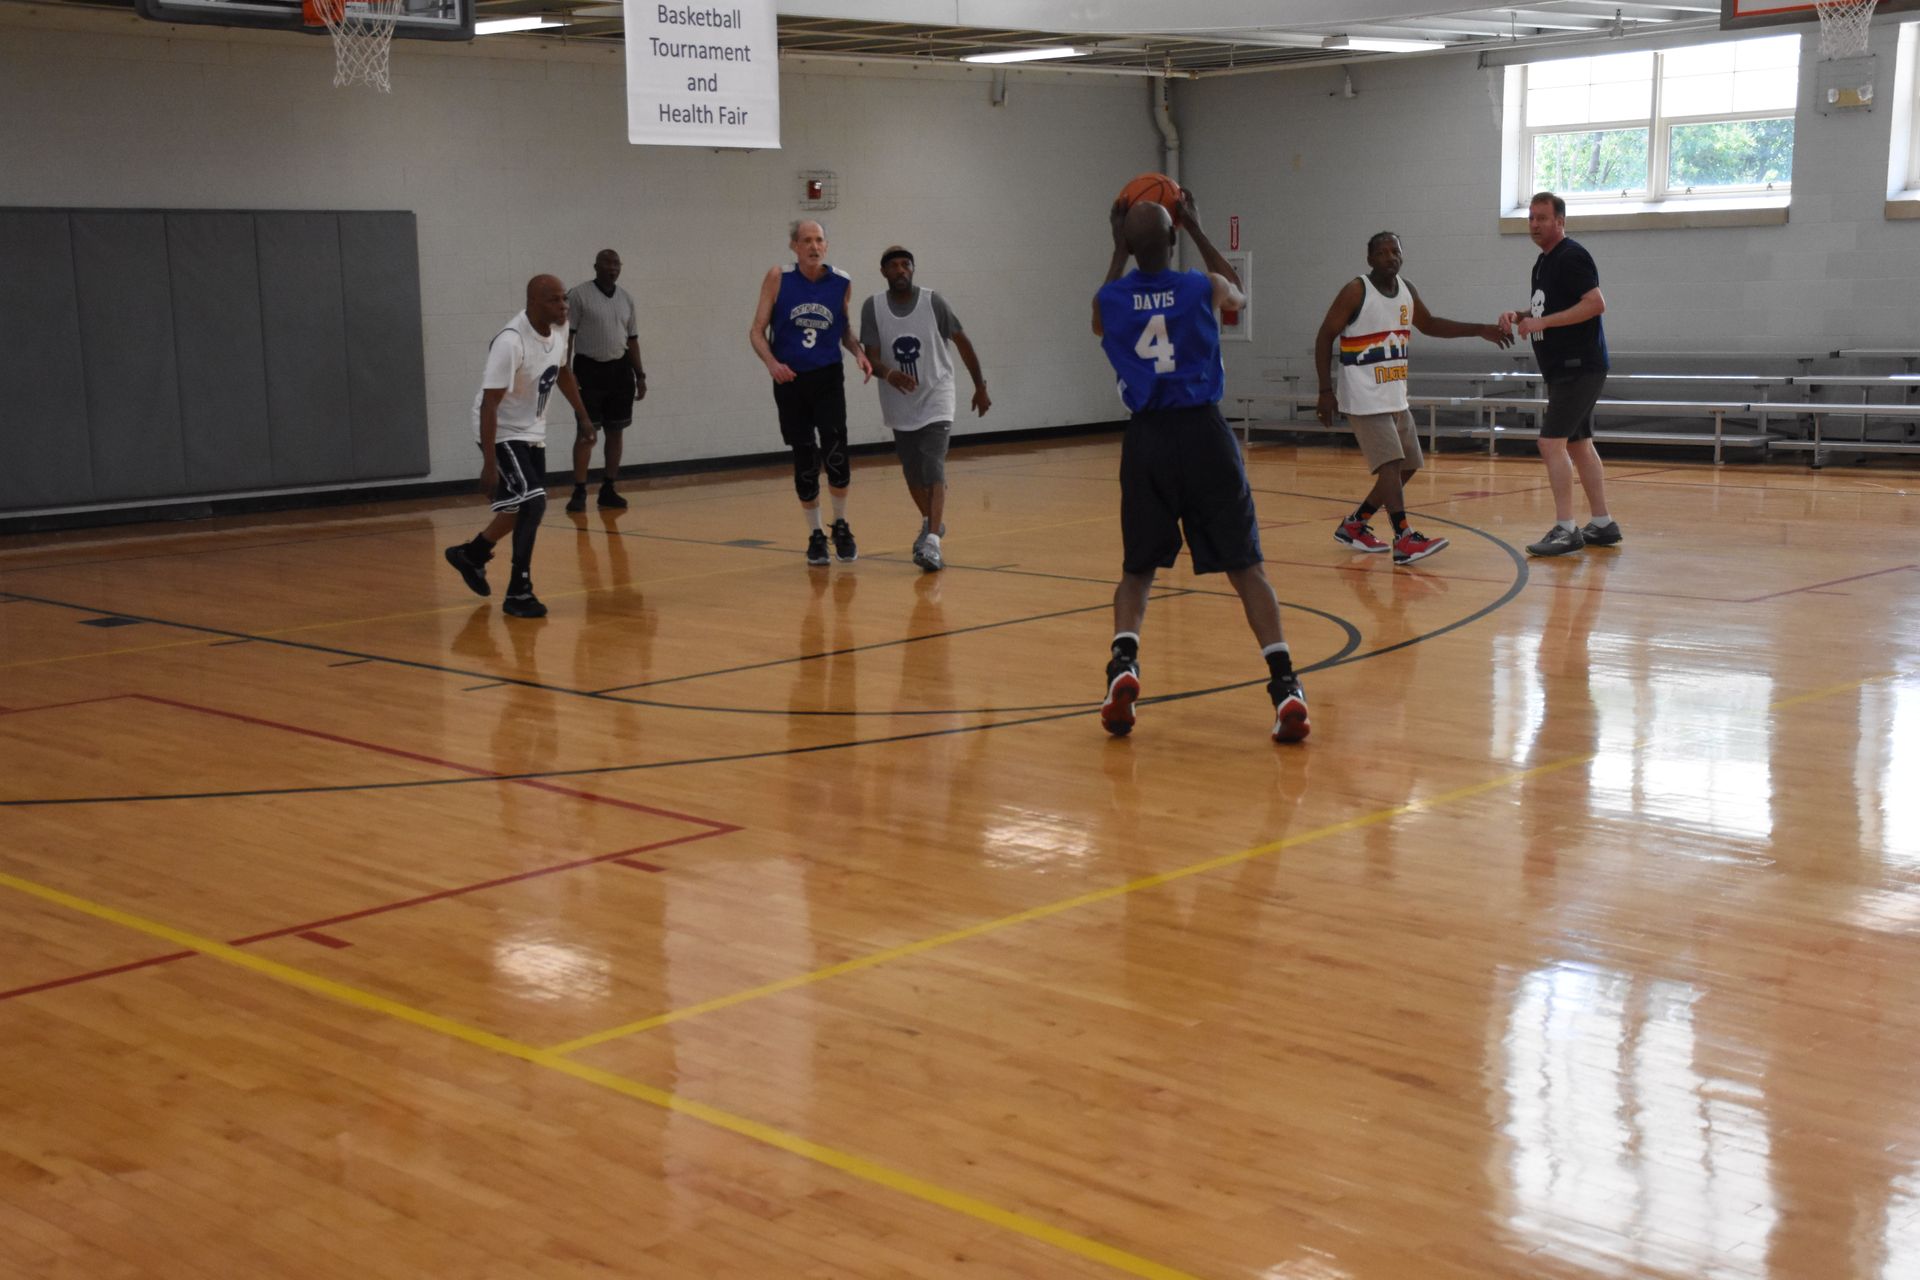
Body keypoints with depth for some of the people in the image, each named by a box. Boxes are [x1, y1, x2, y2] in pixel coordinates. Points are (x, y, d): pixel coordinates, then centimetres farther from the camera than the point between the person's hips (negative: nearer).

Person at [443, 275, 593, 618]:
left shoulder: (558, 330, -5)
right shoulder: (510, 342, -30)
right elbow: (489, 403, -30)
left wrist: (582, 416, 19)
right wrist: (489, 463, -33)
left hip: (532, 431, 9)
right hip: (503, 432, -9)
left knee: (522, 506, 19)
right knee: (533, 502, -20)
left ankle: (471, 554, 43)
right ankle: (518, 592, -10)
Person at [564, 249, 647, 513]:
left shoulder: (626, 298, 10)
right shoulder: (579, 294, -7)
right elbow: (567, 334, -7)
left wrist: (640, 375, 11)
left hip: (620, 369, 5)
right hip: (589, 369, -5)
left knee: (616, 431, 8)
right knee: (586, 432, -5)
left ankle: (609, 489, 17)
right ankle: (579, 492, 0)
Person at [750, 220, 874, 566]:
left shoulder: (842, 282, -1)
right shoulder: (778, 278, -6)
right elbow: (758, 331, -4)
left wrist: (859, 352, -5)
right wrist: (771, 362, -21)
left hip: (828, 378, 0)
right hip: (790, 381, 0)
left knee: (835, 453, -14)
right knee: (804, 461, 5)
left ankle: (841, 527, 8)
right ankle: (815, 535, 21)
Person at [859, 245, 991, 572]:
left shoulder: (933, 302, -9)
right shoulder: (872, 307, -6)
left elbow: (962, 342, 1)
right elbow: (871, 356, -12)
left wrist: (980, 386, 3)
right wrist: (888, 374, -34)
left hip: (936, 402, -3)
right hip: (900, 405, 3)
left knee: (934, 470, -17)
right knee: (912, 473, 15)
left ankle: (932, 542, -25)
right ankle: (931, 523, 39)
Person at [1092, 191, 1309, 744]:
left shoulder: (1108, 302, 1)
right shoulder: (1204, 288, -2)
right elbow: (1239, 294, 25)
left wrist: (1118, 249, 30)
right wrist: (1197, 230, 29)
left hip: (1146, 439, 1)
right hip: (1203, 433, -1)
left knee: (1137, 569, 16)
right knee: (1245, 567, 3)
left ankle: (1123, 665, -9)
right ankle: (1285, 686, -9)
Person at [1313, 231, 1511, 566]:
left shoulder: (1407, 290, 8)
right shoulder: (1356, 292, -12)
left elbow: (1429, 324, 24)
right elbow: (1325, 337, -10)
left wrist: (1480, 331, 17)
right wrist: (1326, 391, -16)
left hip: (1396, 398, 8)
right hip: (1365, 398, -8)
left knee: (1408, 466, 11)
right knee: (1391, 463, -17)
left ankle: (1353, 526, 22)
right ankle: (1404, 541, -18)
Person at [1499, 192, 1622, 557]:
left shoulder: (1572, 257, -13)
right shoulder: (1543, 262, 16)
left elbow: (1595, 304, -22)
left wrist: (1542, 322, -23)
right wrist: (1520, 316, 6)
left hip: (1579, 368, -10)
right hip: (1564, 370, 10)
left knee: (1552, 442, -14)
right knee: (1579, 444, 13)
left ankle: (1566, 530, -12)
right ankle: (1603, 524, 20)